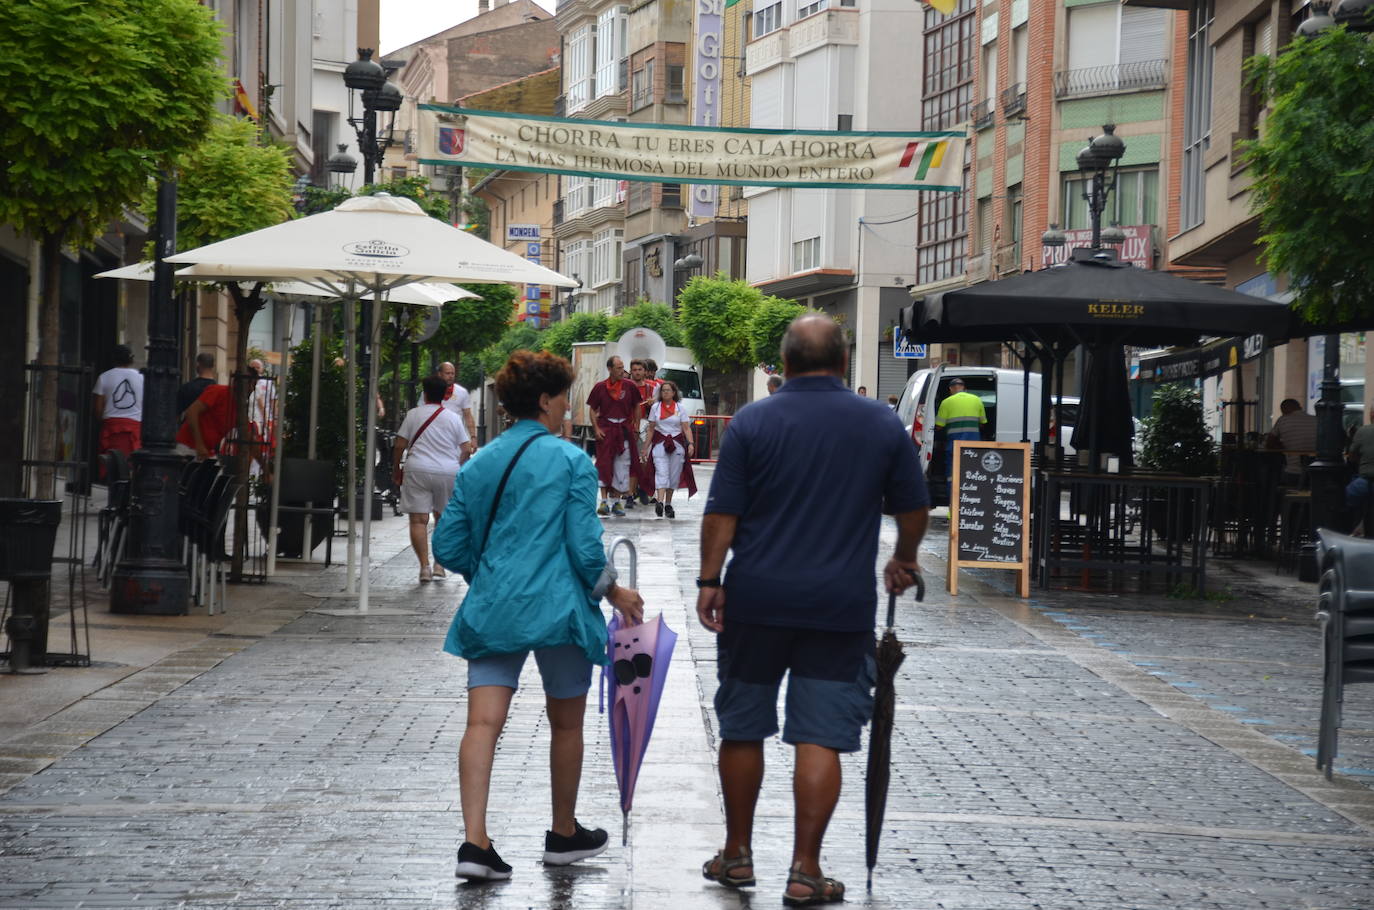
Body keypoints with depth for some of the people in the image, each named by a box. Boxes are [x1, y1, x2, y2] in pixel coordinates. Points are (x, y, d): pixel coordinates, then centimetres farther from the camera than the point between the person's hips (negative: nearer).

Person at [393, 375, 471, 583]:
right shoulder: (454, 418, 7)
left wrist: (395, 468, 13)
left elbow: (400, 445, 1)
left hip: (417, 471, -2)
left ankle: (424, 566, -12)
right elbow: (465, 449, 7)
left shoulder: (413, 415, 3)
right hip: (448, 471, 2)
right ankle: (439, 564, 13)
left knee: (418, 520, -3)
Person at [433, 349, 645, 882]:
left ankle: (474, 841, -17)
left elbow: (448, 546, 10)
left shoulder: (478, 465, 8)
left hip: (491, 611, 4)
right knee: (566, 723, 15)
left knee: (483, 723, -4)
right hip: (557, 609, -3)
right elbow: (585, 548, -9)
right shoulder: (571, 462, -6)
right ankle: (564, 835, 29)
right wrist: (614, 593, 8)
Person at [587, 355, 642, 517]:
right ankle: (604, 501, -4)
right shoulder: (600, 387, -1)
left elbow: (636, 407, 13)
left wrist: (636, 426, 7)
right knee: (604, 464, -6)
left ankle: (617, 502, 12)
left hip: (625, 429, 1)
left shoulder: (630, 387, 2)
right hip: (606, 429, -1)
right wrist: (596, 429, -6)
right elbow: (593, 410, 4)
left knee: (622, 466, 3)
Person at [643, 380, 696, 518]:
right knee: (661, 472, -17)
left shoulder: (679, 408, 6)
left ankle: (668, 504, 15)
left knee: (674, 475, 2)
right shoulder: (655, 407, 8)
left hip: (677, 443, 1)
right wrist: (646, 447, 9)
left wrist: (691, 443, -12)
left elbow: (686, 428, 2)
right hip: (660, 443, -1)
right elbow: (651, 429, 12)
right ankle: (660, 501, -32)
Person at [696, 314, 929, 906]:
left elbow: (722, 513, -6)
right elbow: (913, 507, 10)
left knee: (742, 729, 13)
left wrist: (709, 581, 2)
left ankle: (737, 855, 23)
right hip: (842, 605, 0)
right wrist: (903, 562, 27)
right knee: (821, 738, 1)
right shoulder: (883, 425, 2)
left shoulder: (752, 422, -2)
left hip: (757, 601, 0)